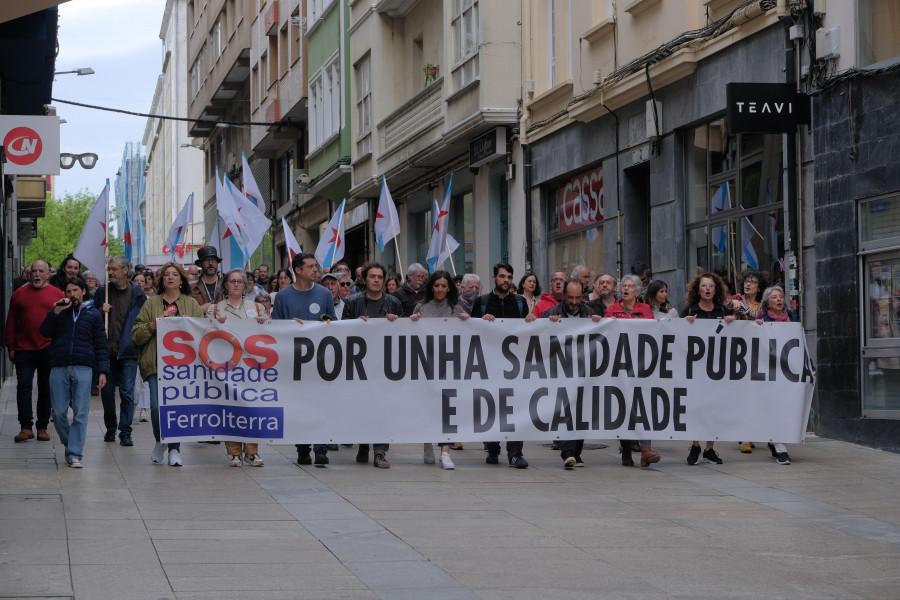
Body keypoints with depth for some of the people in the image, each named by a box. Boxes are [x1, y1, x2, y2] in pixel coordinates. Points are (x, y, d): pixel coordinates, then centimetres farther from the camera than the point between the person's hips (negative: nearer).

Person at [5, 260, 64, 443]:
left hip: (49, 350, 0)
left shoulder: (57, 295, 4)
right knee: (23, 386, -5)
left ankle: (42, 427, 14)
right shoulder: (19, 294, 7)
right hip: (24, 350, 0)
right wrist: (10, 347, 3)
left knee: (46, 389, 5)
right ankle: (26, 427, -1)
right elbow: (11, 322, 8)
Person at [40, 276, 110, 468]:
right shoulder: (59, 312, 15)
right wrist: (56, 311, -7)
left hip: (83, 369, -2)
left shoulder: (93, 314, 10)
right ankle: (69, 443, 20)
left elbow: (101, 345, 9)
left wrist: (103, 371, 0)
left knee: (80, 413, -6)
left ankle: (75, 454, -5)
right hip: (59, 368, 2)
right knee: (59, 412, -1)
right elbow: (45, 331, 3)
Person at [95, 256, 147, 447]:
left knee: (127, 393, -5)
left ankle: (125, 432, -2)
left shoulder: (138, 295, 1)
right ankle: (110, 428, 22)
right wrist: (101, 311, -9)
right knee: (106, 391, 7)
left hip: (128, 352, -3)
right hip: (107, 350, 3)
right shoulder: (103, 292, 7)